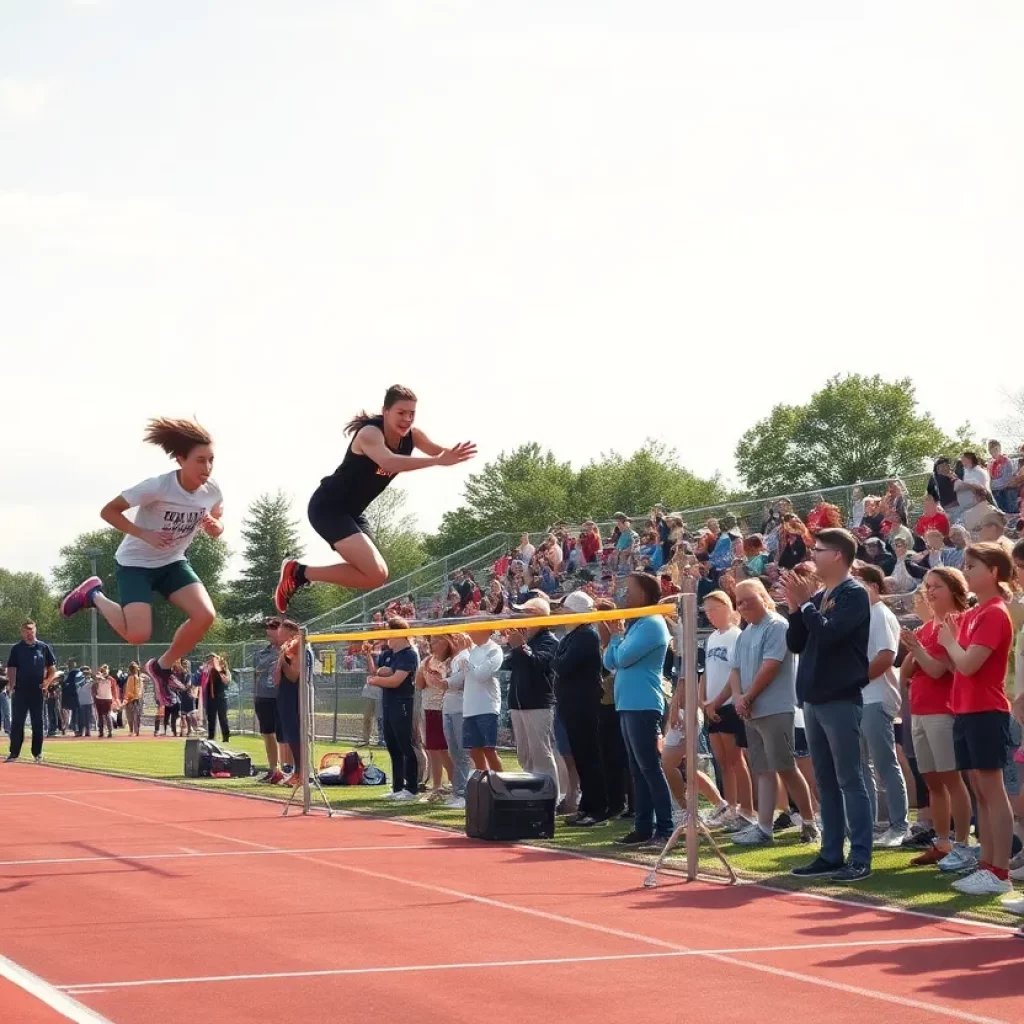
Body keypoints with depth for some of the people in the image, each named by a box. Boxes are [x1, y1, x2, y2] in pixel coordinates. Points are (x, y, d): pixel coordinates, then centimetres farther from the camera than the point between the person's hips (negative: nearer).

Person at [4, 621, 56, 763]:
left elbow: (52, 668, 8)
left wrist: (48, 681, -7)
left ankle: (37, 753, 11)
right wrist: (11, 686, -6)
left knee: (37, 723, 5)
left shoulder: (44, 647, 3)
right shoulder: (16, 648, 2)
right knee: (17, 722, 0)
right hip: (20, 691, 0)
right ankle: (14, 752, 3)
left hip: (37, 691, 0)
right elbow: (11, 669, 3)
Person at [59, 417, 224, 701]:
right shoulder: (157, 487, -27)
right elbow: (108, 511, -19)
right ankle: (93, 595, 12)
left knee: (205, 615, -19)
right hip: (136, 563, -5)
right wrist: (143, 534, -29)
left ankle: (162, 666, 7)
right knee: (138, 635, -18)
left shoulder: (212, 491, -12)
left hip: (173, 562, 5)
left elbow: (217, 526, 8)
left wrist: (214, 526, -16)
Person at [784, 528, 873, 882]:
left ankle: (860, 858, -3)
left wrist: (805, 603, -10)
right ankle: (831, 854, 15)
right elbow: (795, 644, 13)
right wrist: (795, 606, 0)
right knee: (825, 782, 10)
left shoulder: (854, 594, -9)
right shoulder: (816, 597, 14)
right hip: (813, 699, 8)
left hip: (841, 699, -8)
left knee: (850, 780, -6)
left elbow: (828, 633, -23)